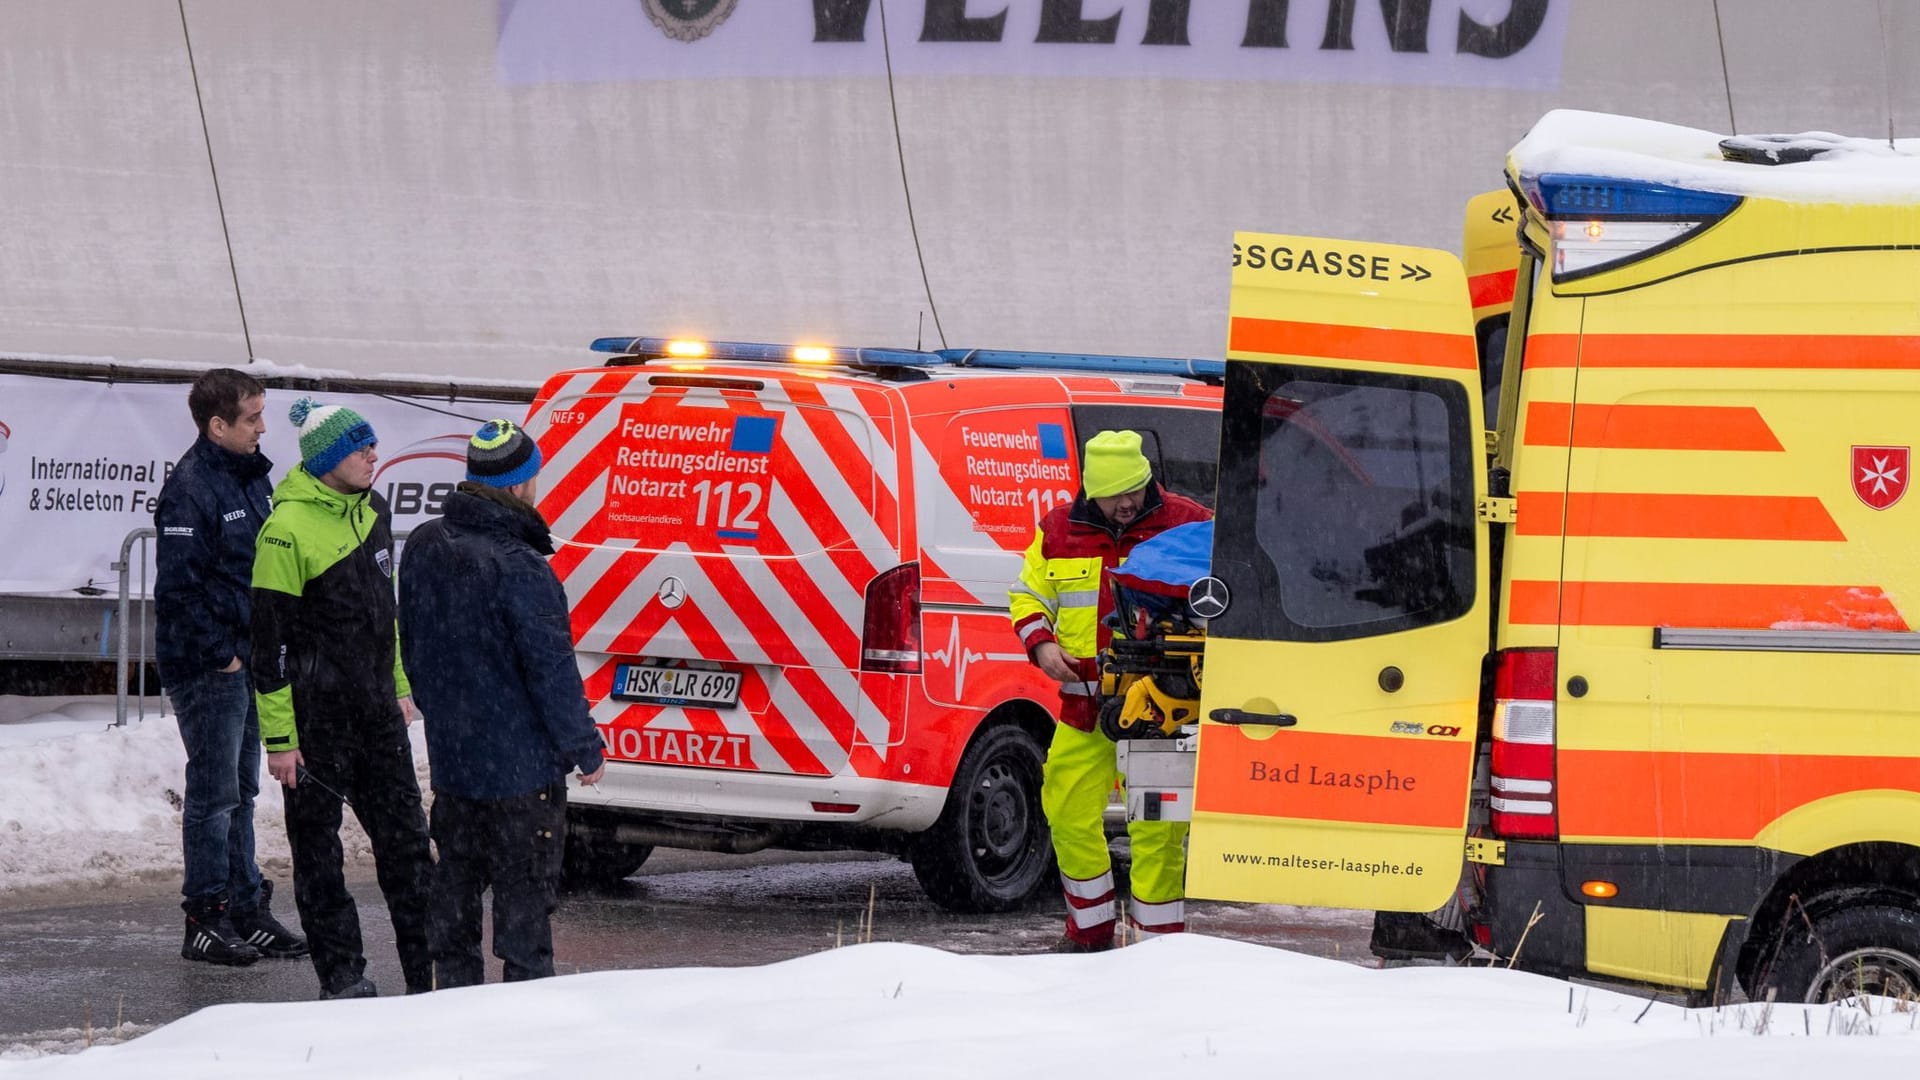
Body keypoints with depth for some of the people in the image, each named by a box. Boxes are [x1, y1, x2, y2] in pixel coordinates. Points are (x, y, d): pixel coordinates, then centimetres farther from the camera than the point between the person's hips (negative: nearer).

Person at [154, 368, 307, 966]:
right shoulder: (190, 489, -17)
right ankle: (206, 920, 2)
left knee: (241, 791, 14)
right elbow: (179, 586, -20)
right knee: (214, 793, -4)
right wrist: (221, 654, -16)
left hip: (247, 658, 9)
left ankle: (246, 911, 21)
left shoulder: (252, 476, 11)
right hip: (207, 667, -9)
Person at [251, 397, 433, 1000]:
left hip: (376, 707, 7)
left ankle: (429, 972, 12)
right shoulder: (288, 529, -15)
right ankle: (342, 975, 10)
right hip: (316, 717, -7)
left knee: (405, 837, 7)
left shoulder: (371, 510, 9)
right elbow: (271, 639, -15)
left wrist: (399, 688, 22)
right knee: (317, 842, 3)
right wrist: (278, 737, -15)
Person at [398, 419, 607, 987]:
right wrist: (585, 748, -8)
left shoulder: (424, 546, 3)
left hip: (449, 754, 8)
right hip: (520, 765, -8)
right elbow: (550, 668, -19)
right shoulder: (517, 567, -23)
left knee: (455, 885, 16)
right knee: (525, 896, -1)